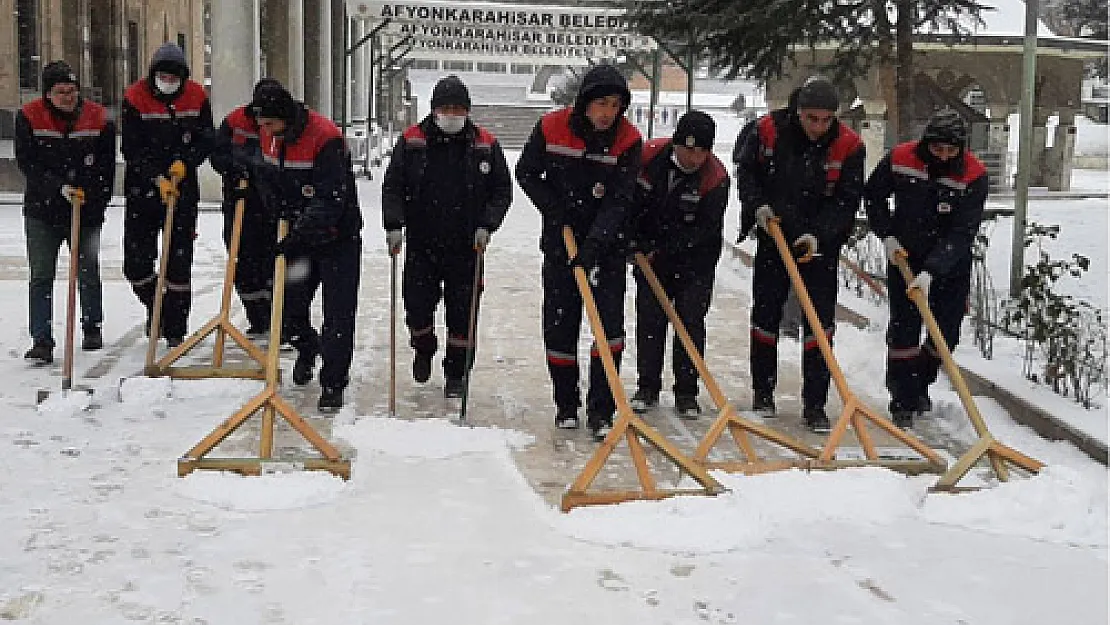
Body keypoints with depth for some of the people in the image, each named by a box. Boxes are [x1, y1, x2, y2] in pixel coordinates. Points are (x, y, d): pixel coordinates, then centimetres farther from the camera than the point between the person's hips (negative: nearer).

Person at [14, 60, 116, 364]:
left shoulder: (99, 119, -3)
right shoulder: (29, 117, -4)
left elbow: (106, 168, 0)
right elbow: (27, 162, -8)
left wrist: (94, 204, -6)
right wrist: (60, 187, -19)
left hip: (87, 211, 0)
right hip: (42, 212, 0)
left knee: (88, 272, 6)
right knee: (41, 276, -4)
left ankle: (92, 328, 27)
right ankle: (41, 341, -3)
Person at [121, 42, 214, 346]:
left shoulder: (197, 96, -1)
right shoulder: (134, 97, -8)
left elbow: (206, 139, 5)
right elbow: (132, 150, -10)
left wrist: (184, 162, -11)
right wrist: (157, 179, -20)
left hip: (183, 189, 1)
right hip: (142, 190, -1)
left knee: (180, 262, 0)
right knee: (135, 264, 0)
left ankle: (176, 329, 9)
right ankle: (156, 306, 28)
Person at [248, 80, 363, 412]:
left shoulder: (326, 138, -25)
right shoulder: (268, 135, -2)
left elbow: (331, 200, -28)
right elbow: (267, 177, 15)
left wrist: (297, 234, -33)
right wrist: (282, 207, -5)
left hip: (338, 237, -6)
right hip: (299, 237, 6)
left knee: (338, 314, -5)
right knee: (288, 310, 10)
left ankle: (333, 383, 7)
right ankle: (307, 347, 42)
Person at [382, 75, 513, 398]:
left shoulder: (485, 144, 1)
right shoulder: (411, 141, 0)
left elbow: (502, 191, 6)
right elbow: (393, 187, 2)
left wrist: (485, 226, -7)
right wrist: (394, 225, -10)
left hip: (466, 247, 0)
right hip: (421, 244, 0)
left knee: (462, 314, 4)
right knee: (417, 307, 2)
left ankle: (456, 373, 21)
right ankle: (424, 349, 34)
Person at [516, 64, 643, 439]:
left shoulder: (628, 140, -12)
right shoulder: (551, 128, -10)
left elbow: (619, 201, -16)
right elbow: (526, 173, 4)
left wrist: (593, 244, -26)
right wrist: (554, 209, -8)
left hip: (607, 247, -1)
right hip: (560, 243, 1)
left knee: (610, 325, -8)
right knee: (559, 327, 5)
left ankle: (600, 411, 0)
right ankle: (566, 404, 21)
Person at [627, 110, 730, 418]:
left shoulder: (716, 176, -20)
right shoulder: (648, 156, -13)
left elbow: (706, 230, -19)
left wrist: (663, 251, -21)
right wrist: (636, 240, -5)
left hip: (696, 259, -2)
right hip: (650, 254, 2)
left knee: (691, 321, -2)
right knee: (649, 318, 4)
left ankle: (686, 392, 7)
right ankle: (648, 387, 15)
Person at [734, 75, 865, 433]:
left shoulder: (849, 145, -14)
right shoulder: (769, 130, -11)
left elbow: (847, 199, -11)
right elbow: (745, 170, 3)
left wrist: (818, 234, -24)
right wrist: (758, 205, -13)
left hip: (821, 243, -1)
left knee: (820, 321, -5)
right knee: (766, 314, 10)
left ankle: (814, 405, 2)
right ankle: (763, 392, 27)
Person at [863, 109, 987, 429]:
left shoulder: (975, 176, -22)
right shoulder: (900, 159, -17)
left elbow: (962, 233, -24)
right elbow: (873, 195, 2)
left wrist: (931, 272, -32)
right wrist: (887, 235, -7)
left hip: (951, 262, 0)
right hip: (904, 255, 0)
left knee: (948, 331, 4)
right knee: (903, 327, -5)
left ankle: (921, 383, 30)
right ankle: (903, 402, 3)